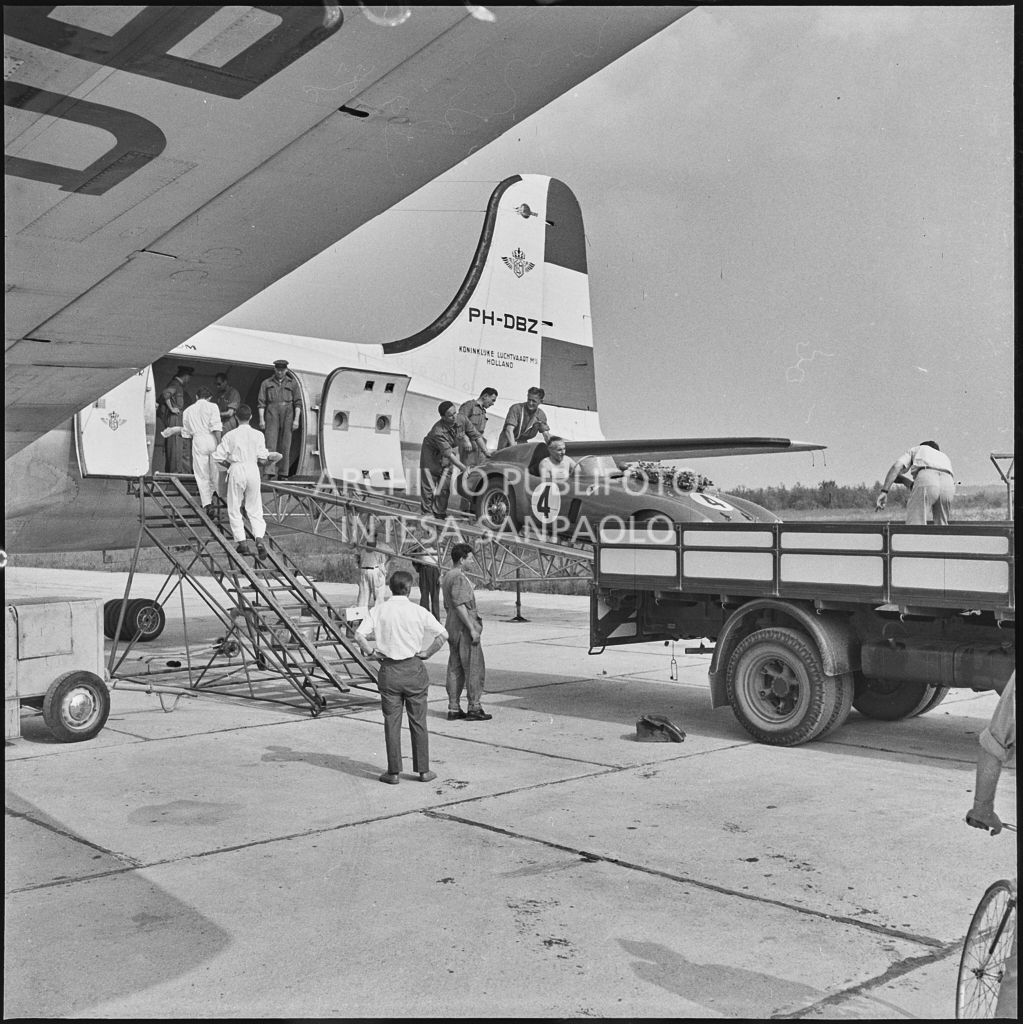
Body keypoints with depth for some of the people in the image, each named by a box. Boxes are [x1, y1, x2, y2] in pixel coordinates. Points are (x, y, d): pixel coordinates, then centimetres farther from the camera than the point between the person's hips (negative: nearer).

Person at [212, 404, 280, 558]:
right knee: (255, 509, 9)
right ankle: (259, 540, -10)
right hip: (253, 470, 1)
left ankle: (242, 543, 4)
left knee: (234, 509, 10)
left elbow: (219, 457, -4)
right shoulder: (257, 435, -1)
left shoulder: (230, 435, -2)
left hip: (236, 470, -1)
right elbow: (262, 459, -2)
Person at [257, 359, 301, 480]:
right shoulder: (266, 383, 12)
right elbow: (261, 402, 8)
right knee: (270, 442, -11)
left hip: (287, 415, 1)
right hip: (272, 413, -1)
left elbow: (298, 402, 7)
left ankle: (283, 473, 4)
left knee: (285, 445, 0)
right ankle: (270, 472, -18)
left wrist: (296, 419, -3)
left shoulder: (293, 383, 12)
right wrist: (261, 419, -2)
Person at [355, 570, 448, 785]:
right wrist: (427, 653, -1)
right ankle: (423, 770, 15)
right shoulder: (418, 611, -5)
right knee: (418, 722, 9)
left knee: (391, 722, 7)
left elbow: (359, 635, -10)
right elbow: (443, 634, -12)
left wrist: (372, 652, 2)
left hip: (389, 670, 1)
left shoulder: (379, 610, -1)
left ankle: (394, 772, 10)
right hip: (413, 669, -1)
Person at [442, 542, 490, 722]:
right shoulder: (459, 578, -16)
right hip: (465, 628, -10)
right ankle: (474, 708, -3)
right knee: (475, 668, -4)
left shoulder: (447, 577, 15)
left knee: (455, 669, 10)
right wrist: (472, 629, -20)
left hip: (452, 627, 10)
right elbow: (460, 606, -22)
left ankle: (453, 709, 11)